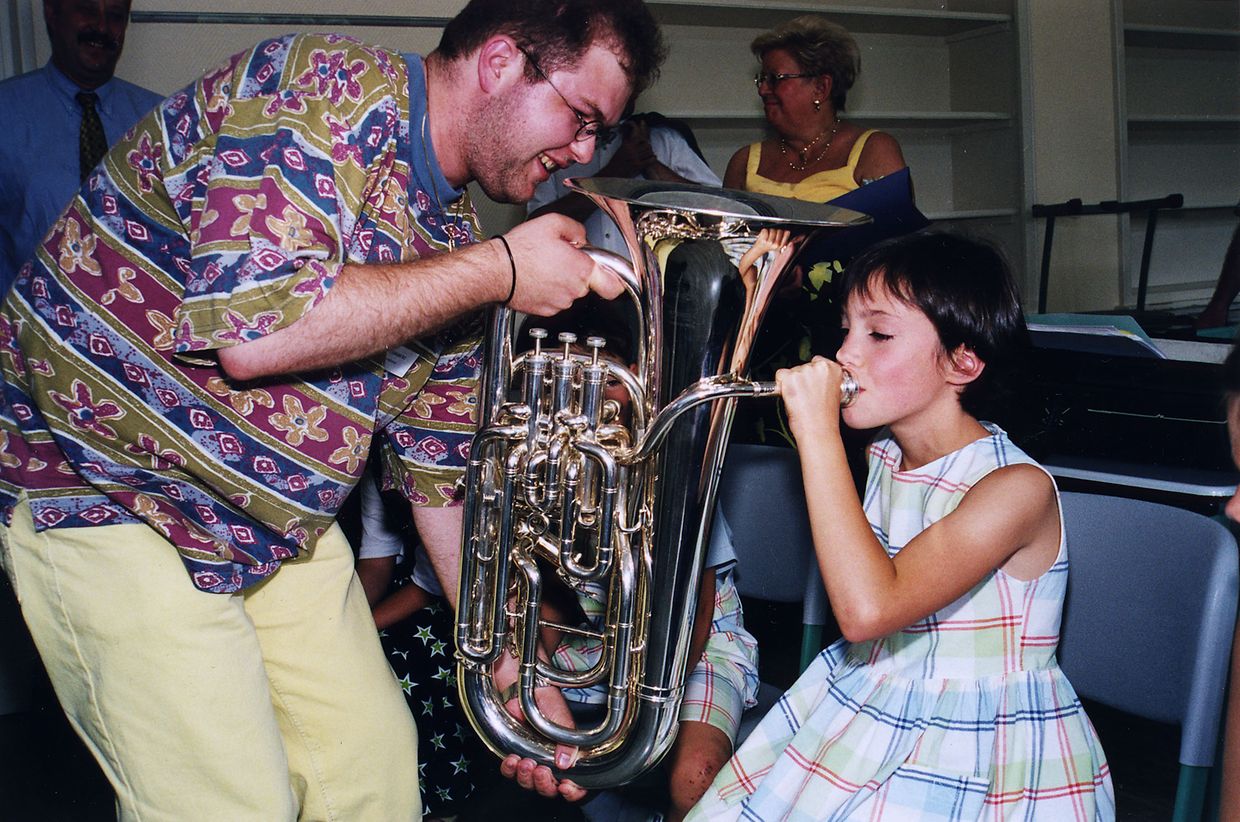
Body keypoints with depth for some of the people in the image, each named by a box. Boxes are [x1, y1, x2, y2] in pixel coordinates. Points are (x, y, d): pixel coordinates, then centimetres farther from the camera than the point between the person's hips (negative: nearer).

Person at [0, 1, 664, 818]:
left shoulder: (456, 238, 5)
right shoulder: (330, 87, -20)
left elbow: (444, 473, 10)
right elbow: (254, 331, -34)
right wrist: (501, 270, -25)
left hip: (277, 522, 8)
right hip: (102, 488, -8)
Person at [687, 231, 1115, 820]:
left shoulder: (1019, 487, -21)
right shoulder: (883, 457, 2)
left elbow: (866, 608, -33)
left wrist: (818, 430, -29)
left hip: (982, 762, -6)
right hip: (860, 718, 7)